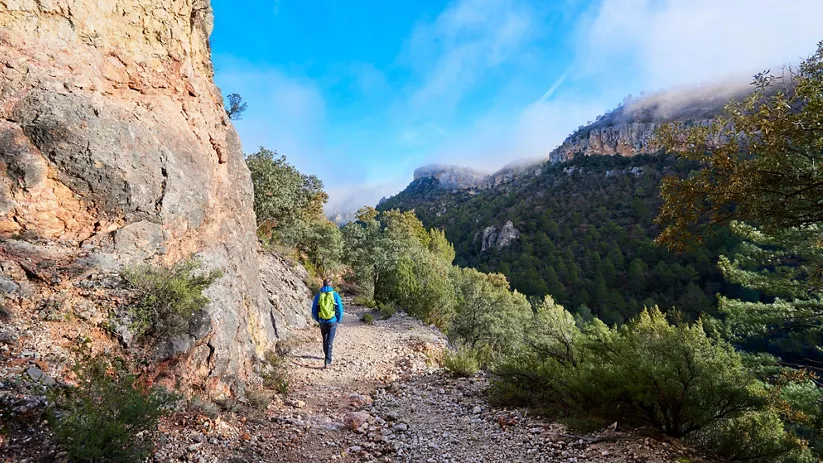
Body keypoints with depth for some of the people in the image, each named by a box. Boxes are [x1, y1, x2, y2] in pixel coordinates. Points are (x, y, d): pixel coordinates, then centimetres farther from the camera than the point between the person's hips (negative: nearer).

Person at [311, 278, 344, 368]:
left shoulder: (318, 295, -2)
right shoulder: (335, 295, -7)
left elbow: (314, 311, 1)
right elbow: (340, 309, -7)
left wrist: (318, 320, 17)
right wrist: (338, 320, 9)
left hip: (323, 322, 2)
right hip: (332, 322, -2)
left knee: (325, 340, 21)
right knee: (329, 342, -1)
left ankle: (327, 357, 39)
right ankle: (327, 361, -12)